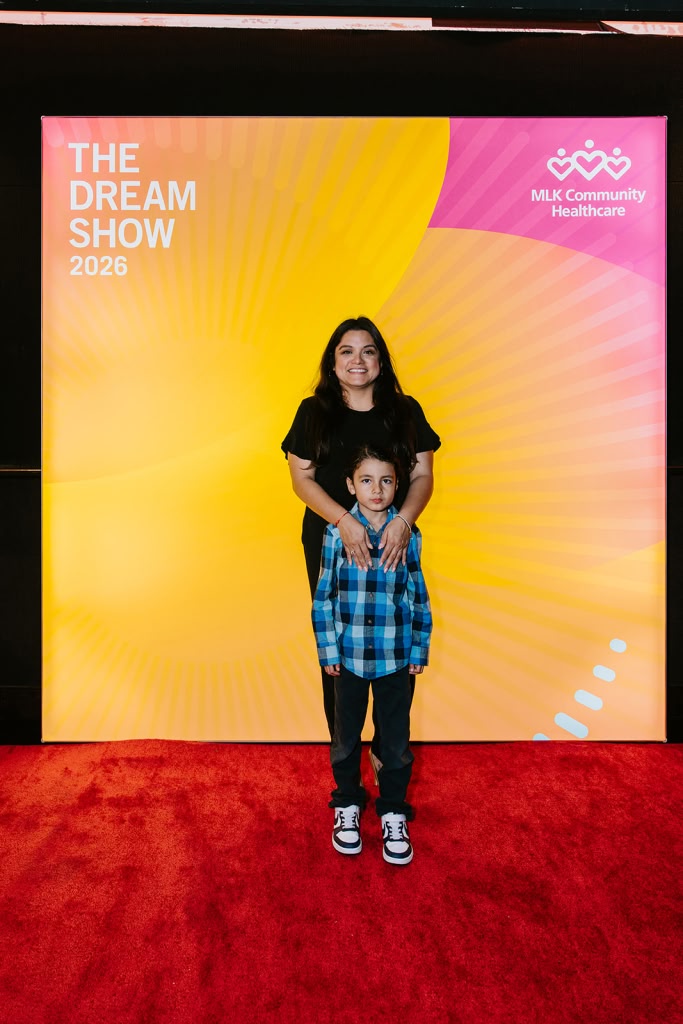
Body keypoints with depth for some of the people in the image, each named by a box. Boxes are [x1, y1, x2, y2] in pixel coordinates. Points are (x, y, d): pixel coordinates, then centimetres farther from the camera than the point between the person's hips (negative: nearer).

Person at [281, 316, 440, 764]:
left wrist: (403, 520, -18)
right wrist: (345, 521, -18)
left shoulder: (406, 411, 6)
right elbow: (302, 479, -2)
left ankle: (386, 748, 22)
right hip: (330, 542, 0)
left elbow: (423, 476, 2)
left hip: (395, 545, 1)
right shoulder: (312, 412, 4)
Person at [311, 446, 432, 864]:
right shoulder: (337, 533, -7)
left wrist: (419, 649, 2)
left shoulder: (408, 534, -3)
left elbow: (419, 596, 2)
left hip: (396, 657, 1)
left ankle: (393, 812, 34)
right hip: (349, 654, 0)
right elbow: (323, 595, -3)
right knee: (347, 735, 17)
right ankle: (347, 805, 39)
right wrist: (328, 649, -4)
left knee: (396, 738, 13)